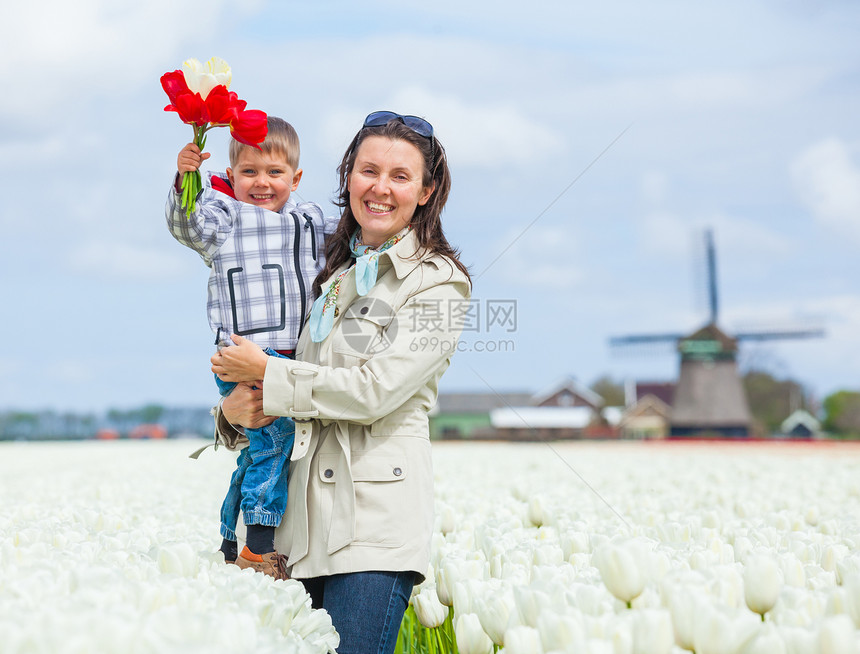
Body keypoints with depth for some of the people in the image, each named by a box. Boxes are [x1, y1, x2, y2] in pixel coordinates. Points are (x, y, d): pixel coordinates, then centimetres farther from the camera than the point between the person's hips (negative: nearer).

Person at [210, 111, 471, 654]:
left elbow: (375, 389, -13)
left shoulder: (439, 282, -3)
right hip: (304, 515, 6)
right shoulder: (330, 268, 16)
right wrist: (233, 410, -1)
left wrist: (266, 372, -6)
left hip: (377, 518, -6)